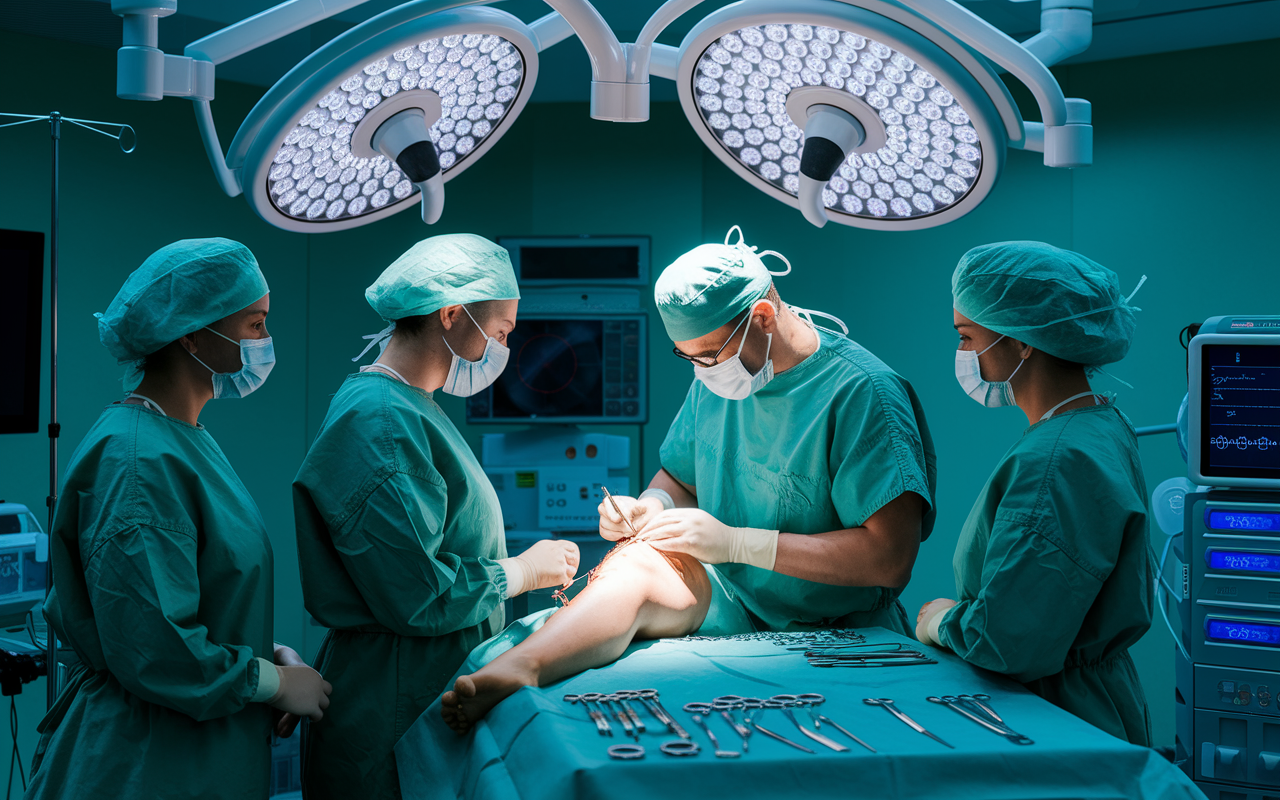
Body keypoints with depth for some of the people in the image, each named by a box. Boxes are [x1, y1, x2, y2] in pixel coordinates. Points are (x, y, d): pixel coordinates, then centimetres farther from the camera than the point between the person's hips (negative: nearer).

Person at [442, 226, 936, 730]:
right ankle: (512, 669, -48)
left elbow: (891, 557, -21)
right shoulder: (717, 380, 7)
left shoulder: (863, 392, -15)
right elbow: (679, 478, 21)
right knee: (634, 562, -26)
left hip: (839, 633, -1)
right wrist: (651, 505, -5)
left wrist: (735, 542, -21)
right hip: (728, 604, 2)